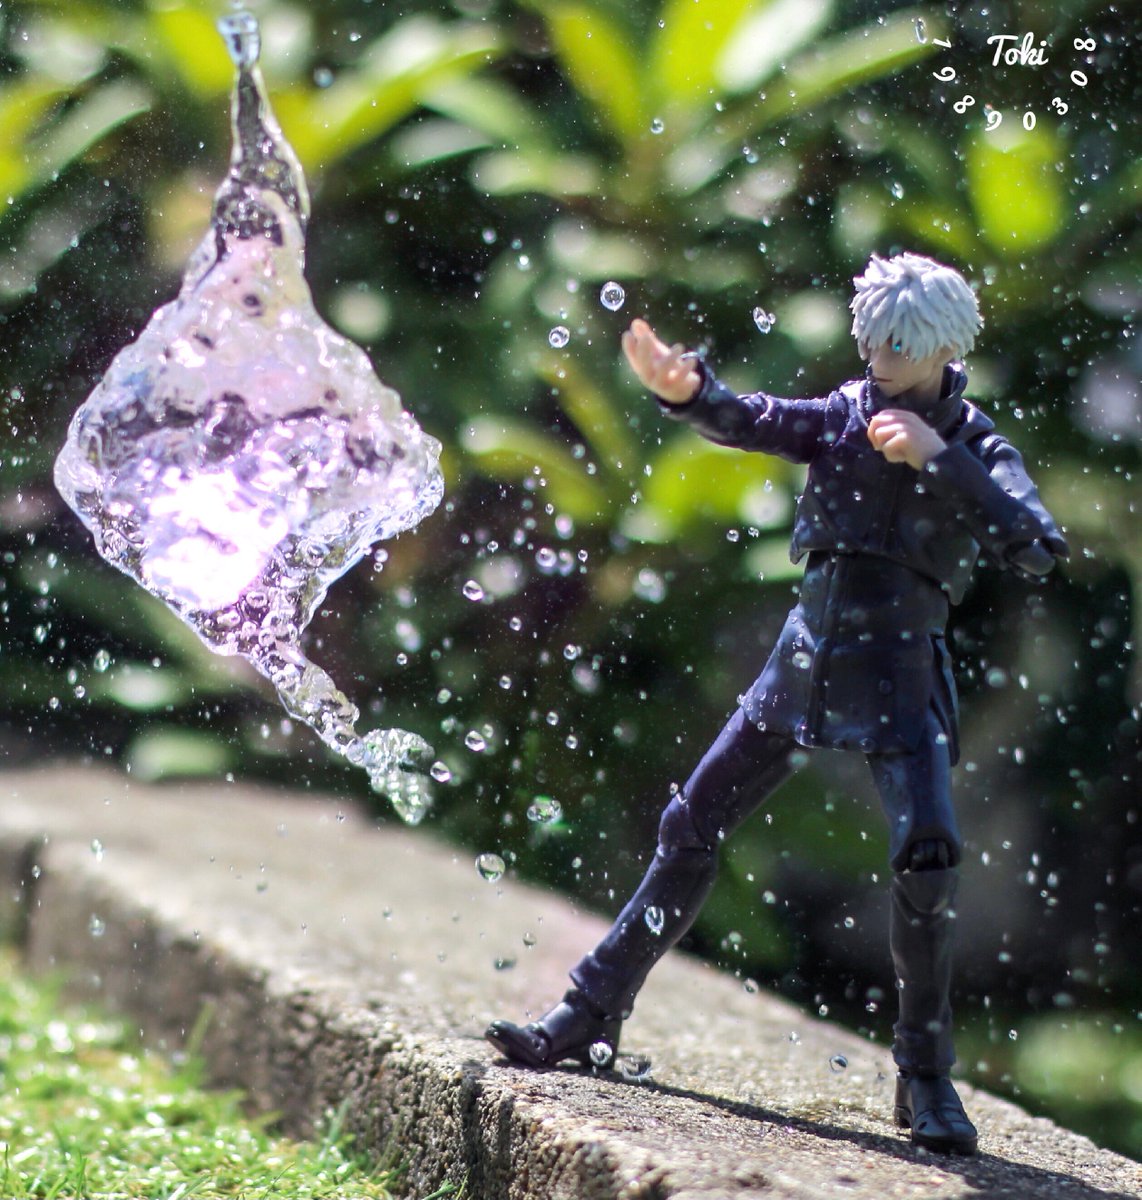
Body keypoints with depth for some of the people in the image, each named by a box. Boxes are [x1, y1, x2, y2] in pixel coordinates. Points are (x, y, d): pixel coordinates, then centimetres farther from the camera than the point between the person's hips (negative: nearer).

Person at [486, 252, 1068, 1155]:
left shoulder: (975, 449, -2)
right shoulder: (843, 418, 6)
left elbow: (1038, 550, -18)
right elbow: (747, 423, -10)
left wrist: (941, 458, -23)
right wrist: (687, 390, -32)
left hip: (898, 674, -4)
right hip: (805, 658, 4)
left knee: (928, 854, -22)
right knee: (692, 826, 6)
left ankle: (926, 1078, -6)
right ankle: (594, 1014, 19)